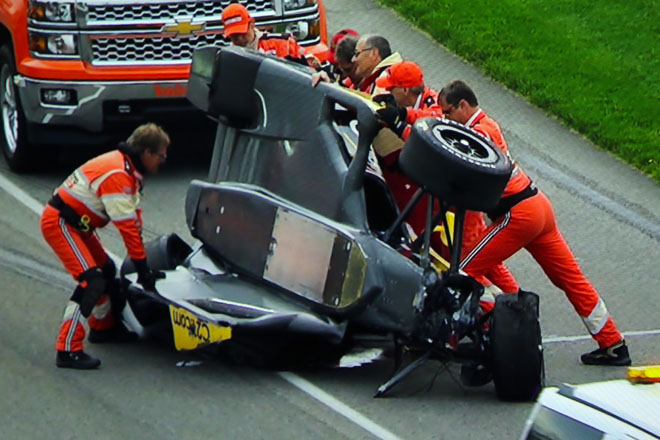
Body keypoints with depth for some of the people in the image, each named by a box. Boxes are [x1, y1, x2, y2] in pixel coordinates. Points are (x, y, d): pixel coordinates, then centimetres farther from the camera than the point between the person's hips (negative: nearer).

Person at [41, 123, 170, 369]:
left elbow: (134, 216, 11)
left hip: (77, 225, 11)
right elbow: (127, 226, -25)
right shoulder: (117, 175, -25)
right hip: (59, 223, -11)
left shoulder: (128, 169, 8)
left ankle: (103, 328, 42)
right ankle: (68, 351, -20)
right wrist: (143, 269, -21)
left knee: (106, 270, 22)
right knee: (91, 281, -19)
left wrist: (142, 261, 7)